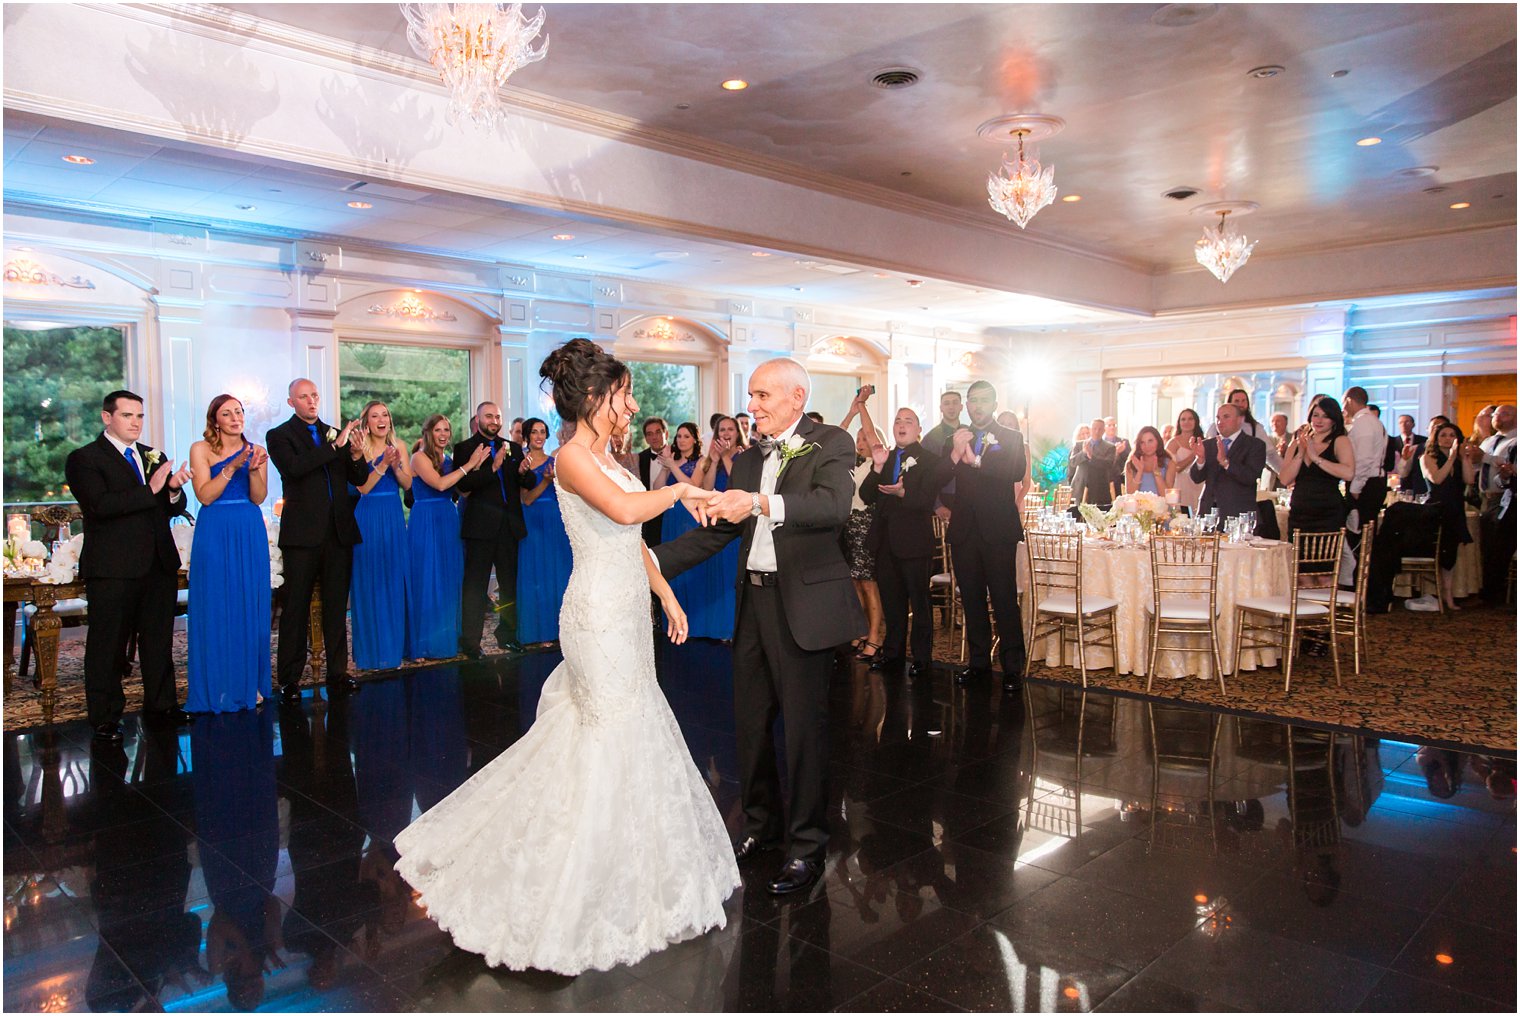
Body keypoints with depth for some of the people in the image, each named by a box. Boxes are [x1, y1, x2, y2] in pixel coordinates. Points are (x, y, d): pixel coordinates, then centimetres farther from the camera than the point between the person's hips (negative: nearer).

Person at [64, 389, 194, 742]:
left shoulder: (154, 457, 16)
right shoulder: (84, 459, -2)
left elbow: (173, 508, 14)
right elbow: (99, 505, -17)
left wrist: (174, 489, -8)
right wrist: (149, 490, -19)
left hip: (159, 564, 6)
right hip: (112, 568, -5)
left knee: (159, 640, 12)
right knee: (108, 646, 2)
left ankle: (160, 704, 24)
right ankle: (105, 718, 12)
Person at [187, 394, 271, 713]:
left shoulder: (255, 451, 9)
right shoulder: (201, 449, 1)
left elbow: (258, 498, 0)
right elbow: (205, 496, -9)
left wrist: (253, 470, -17)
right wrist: (231, 467, -19)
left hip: (251, 532, 3)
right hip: (215, 533, -3)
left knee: (251, 606, 5)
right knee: (216, 607, 0)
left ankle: (250, 682, 15)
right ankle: (218, 686, 9)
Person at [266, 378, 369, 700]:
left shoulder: (336, 434, 14)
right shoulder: (279, 436, 1)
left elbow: (359, 479, 11)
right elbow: (294, 468, -18)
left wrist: (357, 454, -9)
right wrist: (335, 446, -21)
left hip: (338, 531, 4)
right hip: (303, 532, -4)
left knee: (336, 606, 9)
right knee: (296, 607, 0)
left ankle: (338, 673, 16)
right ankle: (289, 680, 7)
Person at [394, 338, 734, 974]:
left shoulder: (606, 458, 13)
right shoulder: (573, 456, -15)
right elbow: (624, 510, -32)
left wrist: (667, 594, 18)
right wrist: (678, 490, -17)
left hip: (626, 613, 9)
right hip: (600, 616, -9)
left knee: (629, 727, 16)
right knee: (612, 742, -1)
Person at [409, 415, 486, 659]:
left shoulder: (448, 459, 13)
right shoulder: (419, 457, -6)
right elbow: (439, 484, -20)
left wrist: (476, 464, -5)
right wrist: (468, 465, -16)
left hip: (449, 521, 7)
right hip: (426, 522, -7)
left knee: (450, 579, 9)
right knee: (427, 581, -1)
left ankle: (448, 638, 19)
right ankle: (426, 643, 7)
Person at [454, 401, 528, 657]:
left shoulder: (513, 448, 15)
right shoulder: (464, 448, 0)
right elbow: (463, 485, -13)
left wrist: (524, 472, -9)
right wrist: (492, 468, -22)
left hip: (510, 525, 5)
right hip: (481, 526, -5)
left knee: (510, 584, 11)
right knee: (475, 587, -1)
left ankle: (507, 635, 23)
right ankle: (469, 641, 5)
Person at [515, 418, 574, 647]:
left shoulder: (554, 462, 7)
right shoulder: (521, 463, 0)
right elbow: (527, 499, -8)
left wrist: (555, 478, -17)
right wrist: (546, 481, -20)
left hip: (556, 522, 2)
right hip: (533, 523, -2)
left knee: (557, 573, 5)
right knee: (536, 574, 1)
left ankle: (556, 628, 15)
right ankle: (536, 632, 9)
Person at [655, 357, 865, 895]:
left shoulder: (831, 443, -4)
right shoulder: (748, 459, 16)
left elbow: (834, 505, -24)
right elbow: (717, 532, 14)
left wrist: (761, 502, -38)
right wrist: (651, 561, 4)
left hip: (804, 603, -7)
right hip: (754, 600, 7)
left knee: (804, 726, 1)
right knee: (749, 720, 14)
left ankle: (806, 845, 18)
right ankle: (761, 824, 34)